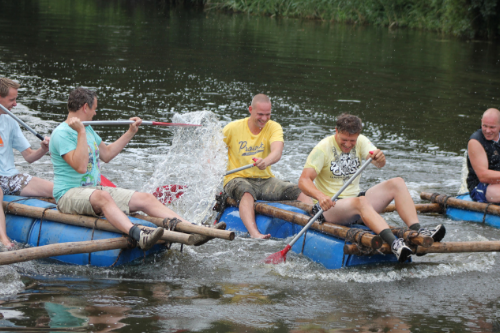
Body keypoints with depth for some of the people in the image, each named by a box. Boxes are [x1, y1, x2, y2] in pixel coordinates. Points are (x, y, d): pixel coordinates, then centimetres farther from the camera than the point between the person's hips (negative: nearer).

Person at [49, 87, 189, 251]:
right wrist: (81, 132, -26)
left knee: (146, 198, -7)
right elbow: (80, 167, -25)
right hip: (69, 194, -9)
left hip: (95, 189, 9)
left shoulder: (87, 129, 18)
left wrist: (131, 132, 30)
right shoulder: (62, 133, -12)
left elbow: (106, 154, 31)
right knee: (102, 197, -41)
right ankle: (139, 236, -65)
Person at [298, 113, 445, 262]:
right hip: (331, 206, -6)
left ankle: (417, 231, -30)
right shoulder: (323, 149, -10)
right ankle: (394, 243, -60)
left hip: (355, 197, 6)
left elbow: (380, 163, -15)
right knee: (361, 202, -38)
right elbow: (304, 180, -20)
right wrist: (320, 196, -40)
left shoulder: (360, 142, 3)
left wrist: (380, 159, -41)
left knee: (397, 183, -13)